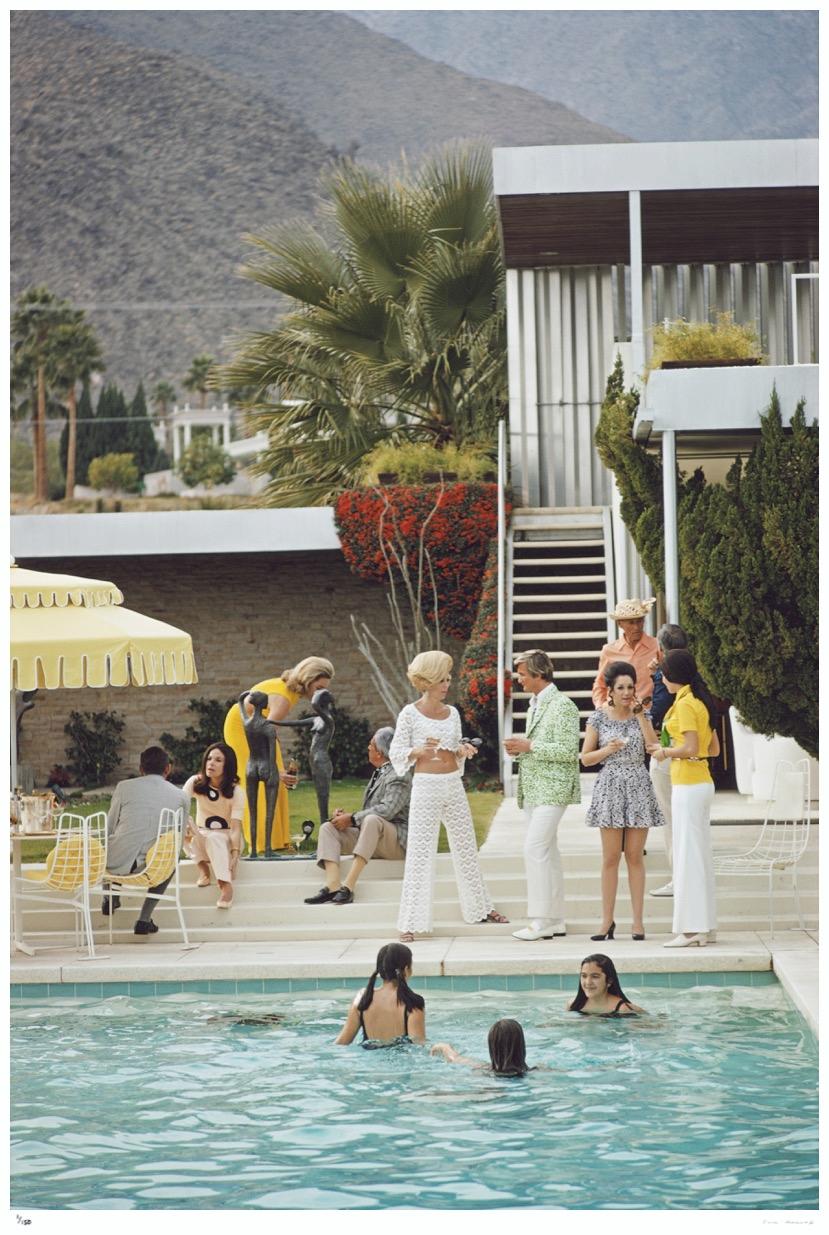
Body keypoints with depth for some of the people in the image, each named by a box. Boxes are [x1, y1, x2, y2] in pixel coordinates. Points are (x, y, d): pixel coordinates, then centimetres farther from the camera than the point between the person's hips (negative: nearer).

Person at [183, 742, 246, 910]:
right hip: (201, 838, 3)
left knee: (215, 838, -38)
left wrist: (235, 853, -36)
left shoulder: (235, 791, -14)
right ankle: (203, 868, -17)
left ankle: (226, 885, -42)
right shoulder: (195, 783, -9)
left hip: (226, 840, -3)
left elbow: (236, 827, -21)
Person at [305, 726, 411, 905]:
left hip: (396, 841, -9)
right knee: (328, 828, -6)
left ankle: (348, 885, -45)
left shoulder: (399, 776, -9)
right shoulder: (379, 773, 21)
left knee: (371, 820, -39)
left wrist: (352, 818, -20)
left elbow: (386, 810, -24)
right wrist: (345, 815, 3)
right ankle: (332, 885, -29)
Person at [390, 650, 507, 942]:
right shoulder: (410, 714, -7)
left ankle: (480, 908, 28)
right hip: (425, 786, -5)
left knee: (466, 847, 14)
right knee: (420, 853, -5)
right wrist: (417, 751, -22)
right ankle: (410, 922, -1)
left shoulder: (452, 713, 8)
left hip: (454, 786, 5)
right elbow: (395, 753, -5)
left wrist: (463, 751, -5)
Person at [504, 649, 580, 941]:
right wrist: (519, 748, 6)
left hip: (552, 789, -9)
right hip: (533, 789, 9)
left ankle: (541, 922, -12)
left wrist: (529, 747, -17)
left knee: (534, 849, -14)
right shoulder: (535, 704, 16)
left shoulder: (563, 705, -12)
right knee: (546, 852, 10)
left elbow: (568, 751, -17)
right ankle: (555, 920, 14)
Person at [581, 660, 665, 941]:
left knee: (635, 856, 2)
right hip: (610, 788, -1)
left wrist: (640, 716, -10)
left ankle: (638, 920, 5)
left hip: (638, 788, 1)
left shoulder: (641, 714, 6)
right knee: (611, 857, 0)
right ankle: (607, 920, 4)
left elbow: (654, 746, -9)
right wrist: (608, 749, -13)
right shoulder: (598, 718, 2)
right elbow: (585, 758, 3)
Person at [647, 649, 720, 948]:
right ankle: (705, 926, 15)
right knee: (700, 853, 12)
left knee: (688, 855, -7)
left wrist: (666, 752, -6)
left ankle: (692, 929, -6)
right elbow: (713, 748, 16)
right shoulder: (701, 701, 13)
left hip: (688, 786, -9)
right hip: (703, 782, 9)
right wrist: (671, 750, 16)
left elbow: (691, 747, -23)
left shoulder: (684, 704, -15)